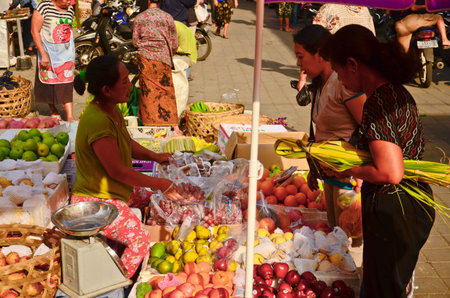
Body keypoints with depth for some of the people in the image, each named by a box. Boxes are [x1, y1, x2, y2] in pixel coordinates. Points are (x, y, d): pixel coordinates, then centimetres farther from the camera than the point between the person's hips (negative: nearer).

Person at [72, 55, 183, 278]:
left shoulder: (111, 110, 2)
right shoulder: (97, 121, -29)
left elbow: (128, 144, 18)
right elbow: (118, 171, -26)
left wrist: (153, 156, 2)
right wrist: (159, 184, -18)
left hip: (116, 193, 10)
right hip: (95, 203, -10)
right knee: (140, 239, -13)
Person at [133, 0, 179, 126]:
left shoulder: (139, 17, 3)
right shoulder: (168, 17, 1)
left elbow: (135, 41, 6)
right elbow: (174, 44, 3)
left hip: (145, 57, 1)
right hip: (163, 58, -1)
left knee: (147, 91, 6)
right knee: (166, 92, 3)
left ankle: (149, 121, 7)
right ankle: (169, 122, 2)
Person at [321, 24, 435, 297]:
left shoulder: (377, 106, -25)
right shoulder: (398, 92, 4)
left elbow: (391, 174, -30)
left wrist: (349, 170, -14)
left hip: (392, 214, -9)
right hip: (415, 206, 9)